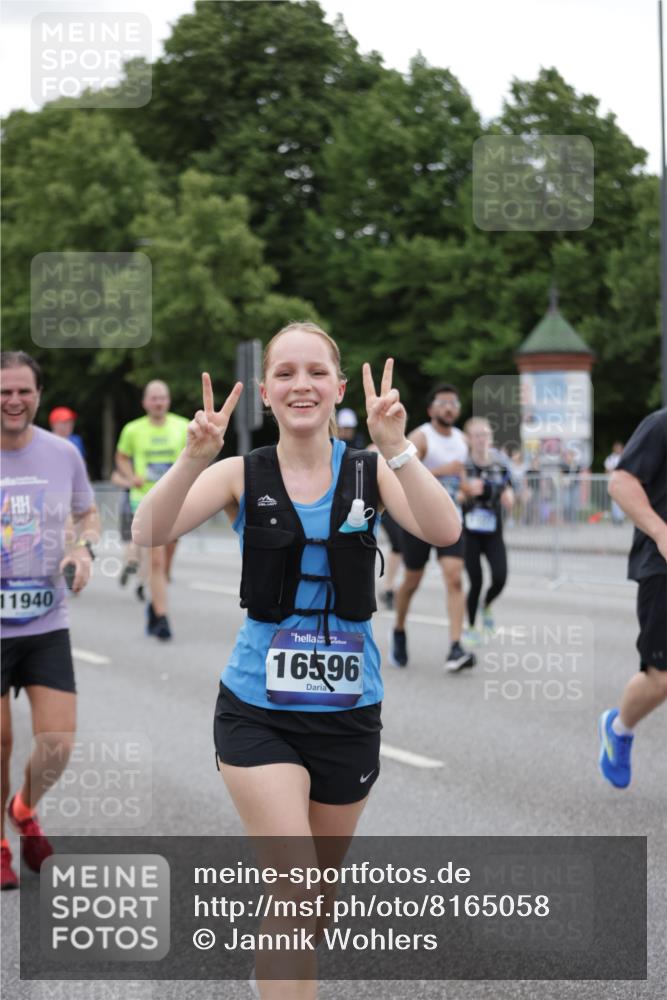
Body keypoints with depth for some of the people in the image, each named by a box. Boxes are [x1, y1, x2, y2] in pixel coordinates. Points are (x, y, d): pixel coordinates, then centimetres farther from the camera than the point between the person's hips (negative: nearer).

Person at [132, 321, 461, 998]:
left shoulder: (370, 472, -2)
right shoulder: (242, 475, -4)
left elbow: (443, 532, -20)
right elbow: (150, 533, -18)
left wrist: (394, 448, -34)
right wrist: (194, 458, -34)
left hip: (347, 710, 2)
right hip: (257, 711, -2)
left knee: (318, 895, 15)